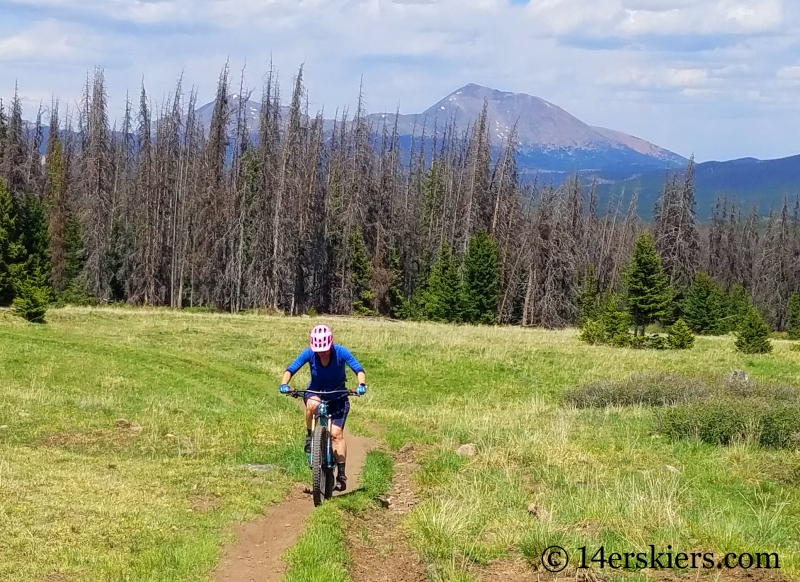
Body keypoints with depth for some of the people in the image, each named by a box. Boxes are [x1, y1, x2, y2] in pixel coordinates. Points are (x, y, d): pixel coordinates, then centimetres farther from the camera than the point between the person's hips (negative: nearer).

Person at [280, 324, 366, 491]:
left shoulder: (340, 352, -22)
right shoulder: (309, 353, -19)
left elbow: (359, 369, -23)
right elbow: (291, 369, -19)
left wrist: (361, 385, -43)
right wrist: (284, 384, -38)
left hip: (337, 395, -1)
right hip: (315, 391, 1)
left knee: (336, 433, -14)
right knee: (312, 404, -38)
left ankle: (341, 474, -9)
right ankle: (309, 436, -13)